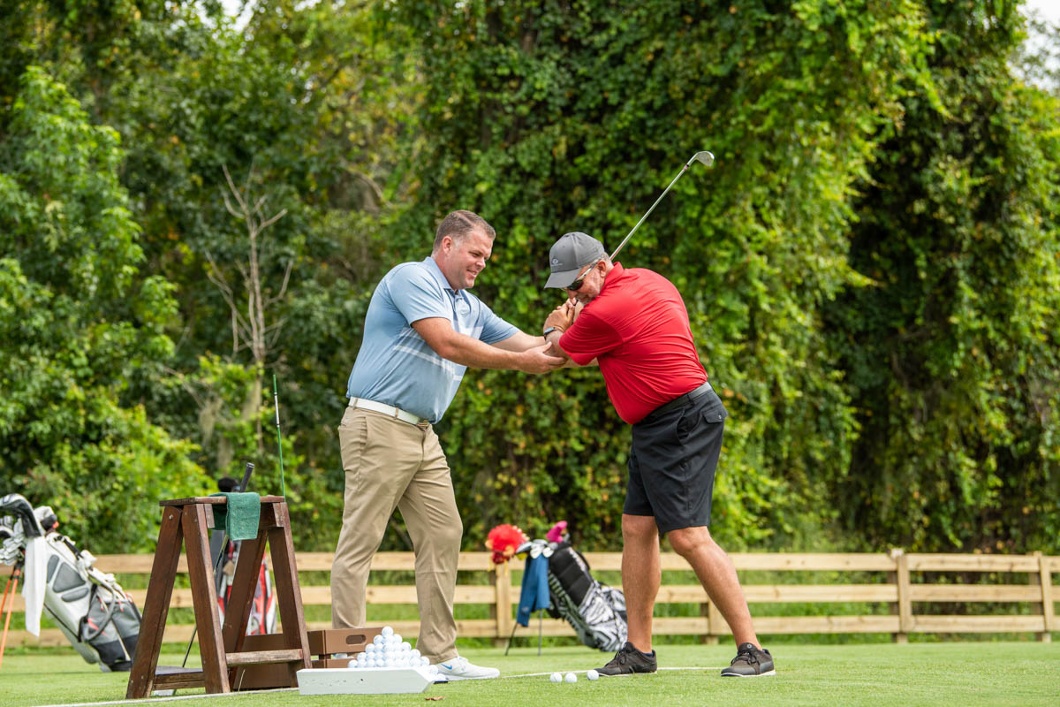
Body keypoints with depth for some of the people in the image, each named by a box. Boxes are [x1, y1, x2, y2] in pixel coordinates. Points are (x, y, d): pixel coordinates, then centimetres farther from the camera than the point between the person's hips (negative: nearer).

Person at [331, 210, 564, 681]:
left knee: (443, 536, 6)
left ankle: (440, 655, 9)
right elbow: (447, 343, -18)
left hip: (423, 434, 9)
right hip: (378, 426, -9)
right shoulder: (410, 279, -8)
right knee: (360, 540, -8)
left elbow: (527, 344, 17)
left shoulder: (471, 307, 19)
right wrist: (519, 362, -12)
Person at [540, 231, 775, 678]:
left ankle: (751, 649, -15)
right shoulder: (649, 280, 11)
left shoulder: (605, 312, -18)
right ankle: (638, 649, 11)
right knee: (637, 528, 9)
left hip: (681, 423, -11)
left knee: (688, 537, -15)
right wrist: (575, 321, 18)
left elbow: (560, 353, 2)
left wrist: (555, 329, 23)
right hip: (656, 427, 11)